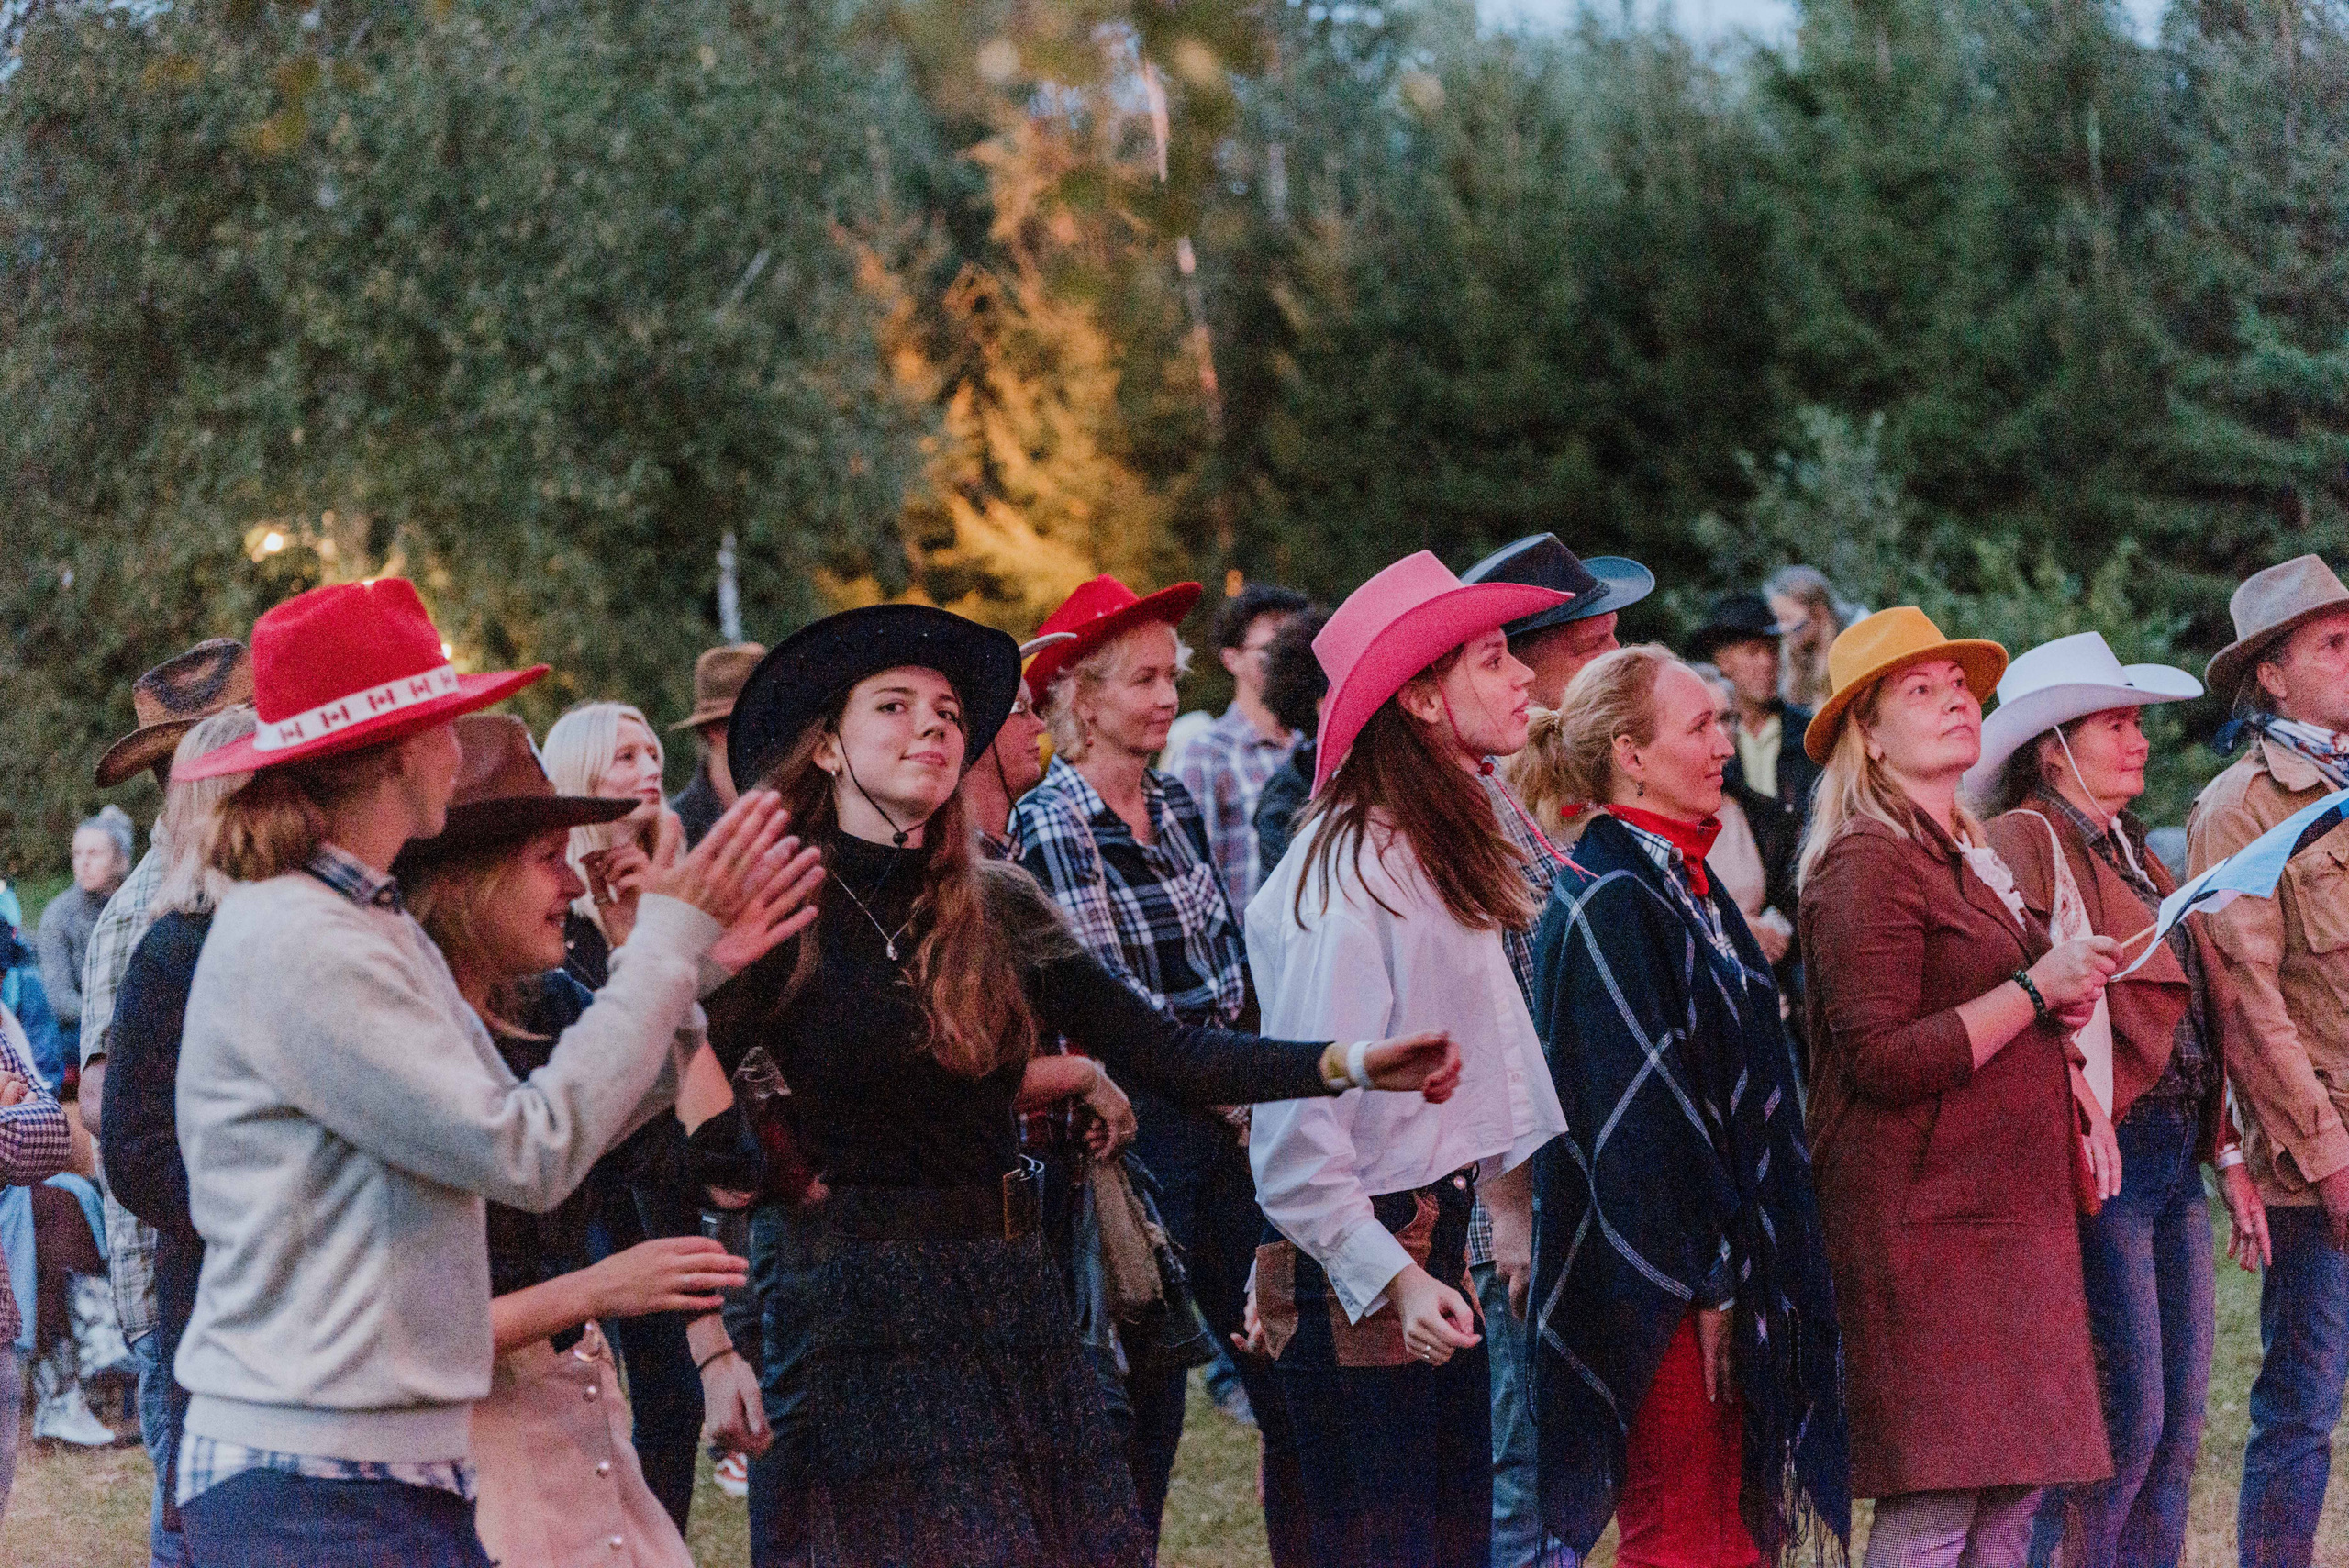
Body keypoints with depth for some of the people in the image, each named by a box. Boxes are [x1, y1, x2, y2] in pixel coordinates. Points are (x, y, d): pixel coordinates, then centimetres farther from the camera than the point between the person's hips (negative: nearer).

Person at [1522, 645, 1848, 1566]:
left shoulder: (1687, 884, 14)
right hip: (1667, 1285, -9)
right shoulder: (1608, 903, -16)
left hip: (1728, 1265, 9)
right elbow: (1640, 1104, -19)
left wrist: (1747, 1270, 18)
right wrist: (1710, 1280, -18)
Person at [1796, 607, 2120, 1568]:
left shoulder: (1971, 858, 21)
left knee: (2017, 1487, 7)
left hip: (2010, 1210, 10)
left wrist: (2064, 1072, 15)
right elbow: (1882, 1062, -20)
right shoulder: (1864, 868, -10)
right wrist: (2037, 990, -17)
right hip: (1926, 1219, -9)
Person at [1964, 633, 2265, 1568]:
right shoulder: (2025, 842, -7)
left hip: (2175, 1163, 9)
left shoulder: (2132, 853, 21)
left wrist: (2226, 1154, 20)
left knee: (2178, 1421, 8)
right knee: (2125, 1416, -10)